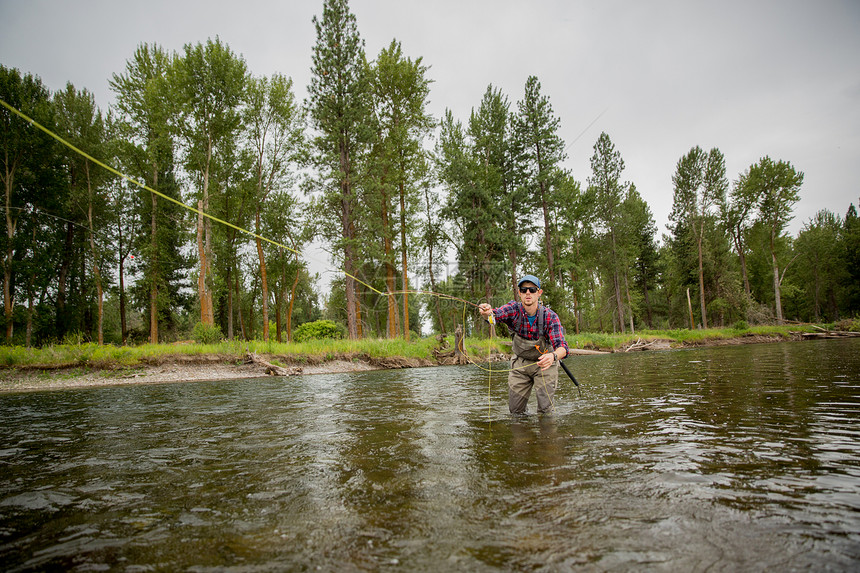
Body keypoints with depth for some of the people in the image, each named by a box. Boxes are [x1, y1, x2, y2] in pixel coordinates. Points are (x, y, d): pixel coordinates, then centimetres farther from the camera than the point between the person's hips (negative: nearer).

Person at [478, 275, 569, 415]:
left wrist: (553, 356, -58)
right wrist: (487, 313, -64)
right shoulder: (514, 309, -19)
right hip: (520, 363, 2)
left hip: (544, 363, -2)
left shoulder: (550, 317, -24)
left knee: (545, 410, -9)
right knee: (515, 410, 6)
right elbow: (496, 314, -39)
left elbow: (562, 346, -34)